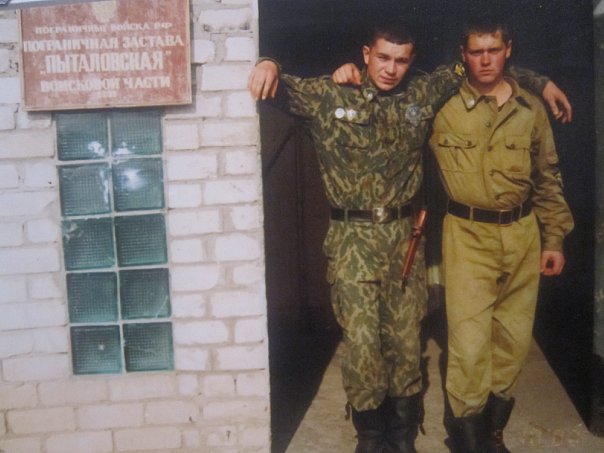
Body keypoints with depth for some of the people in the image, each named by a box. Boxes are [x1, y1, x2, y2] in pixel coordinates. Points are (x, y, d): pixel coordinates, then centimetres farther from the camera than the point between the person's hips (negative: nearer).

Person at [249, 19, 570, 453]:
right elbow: (282, 89, 3)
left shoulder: (423, 96, 9)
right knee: (362, 340, -3)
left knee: (406, 338, 7)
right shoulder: (330, 96, 1)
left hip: (404, 236, 3)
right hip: (353, 239, -2)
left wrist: (539, 81, 21)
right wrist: (269, 65, -21)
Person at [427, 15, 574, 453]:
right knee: (470, 342, -7)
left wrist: (555, 238, 10)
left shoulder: (531, 109, 6)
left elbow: (548, 178, 12)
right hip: (469, 235, -3)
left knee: (514, 338, 10)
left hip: (522, 234, 4)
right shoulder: (443, 108, -4)